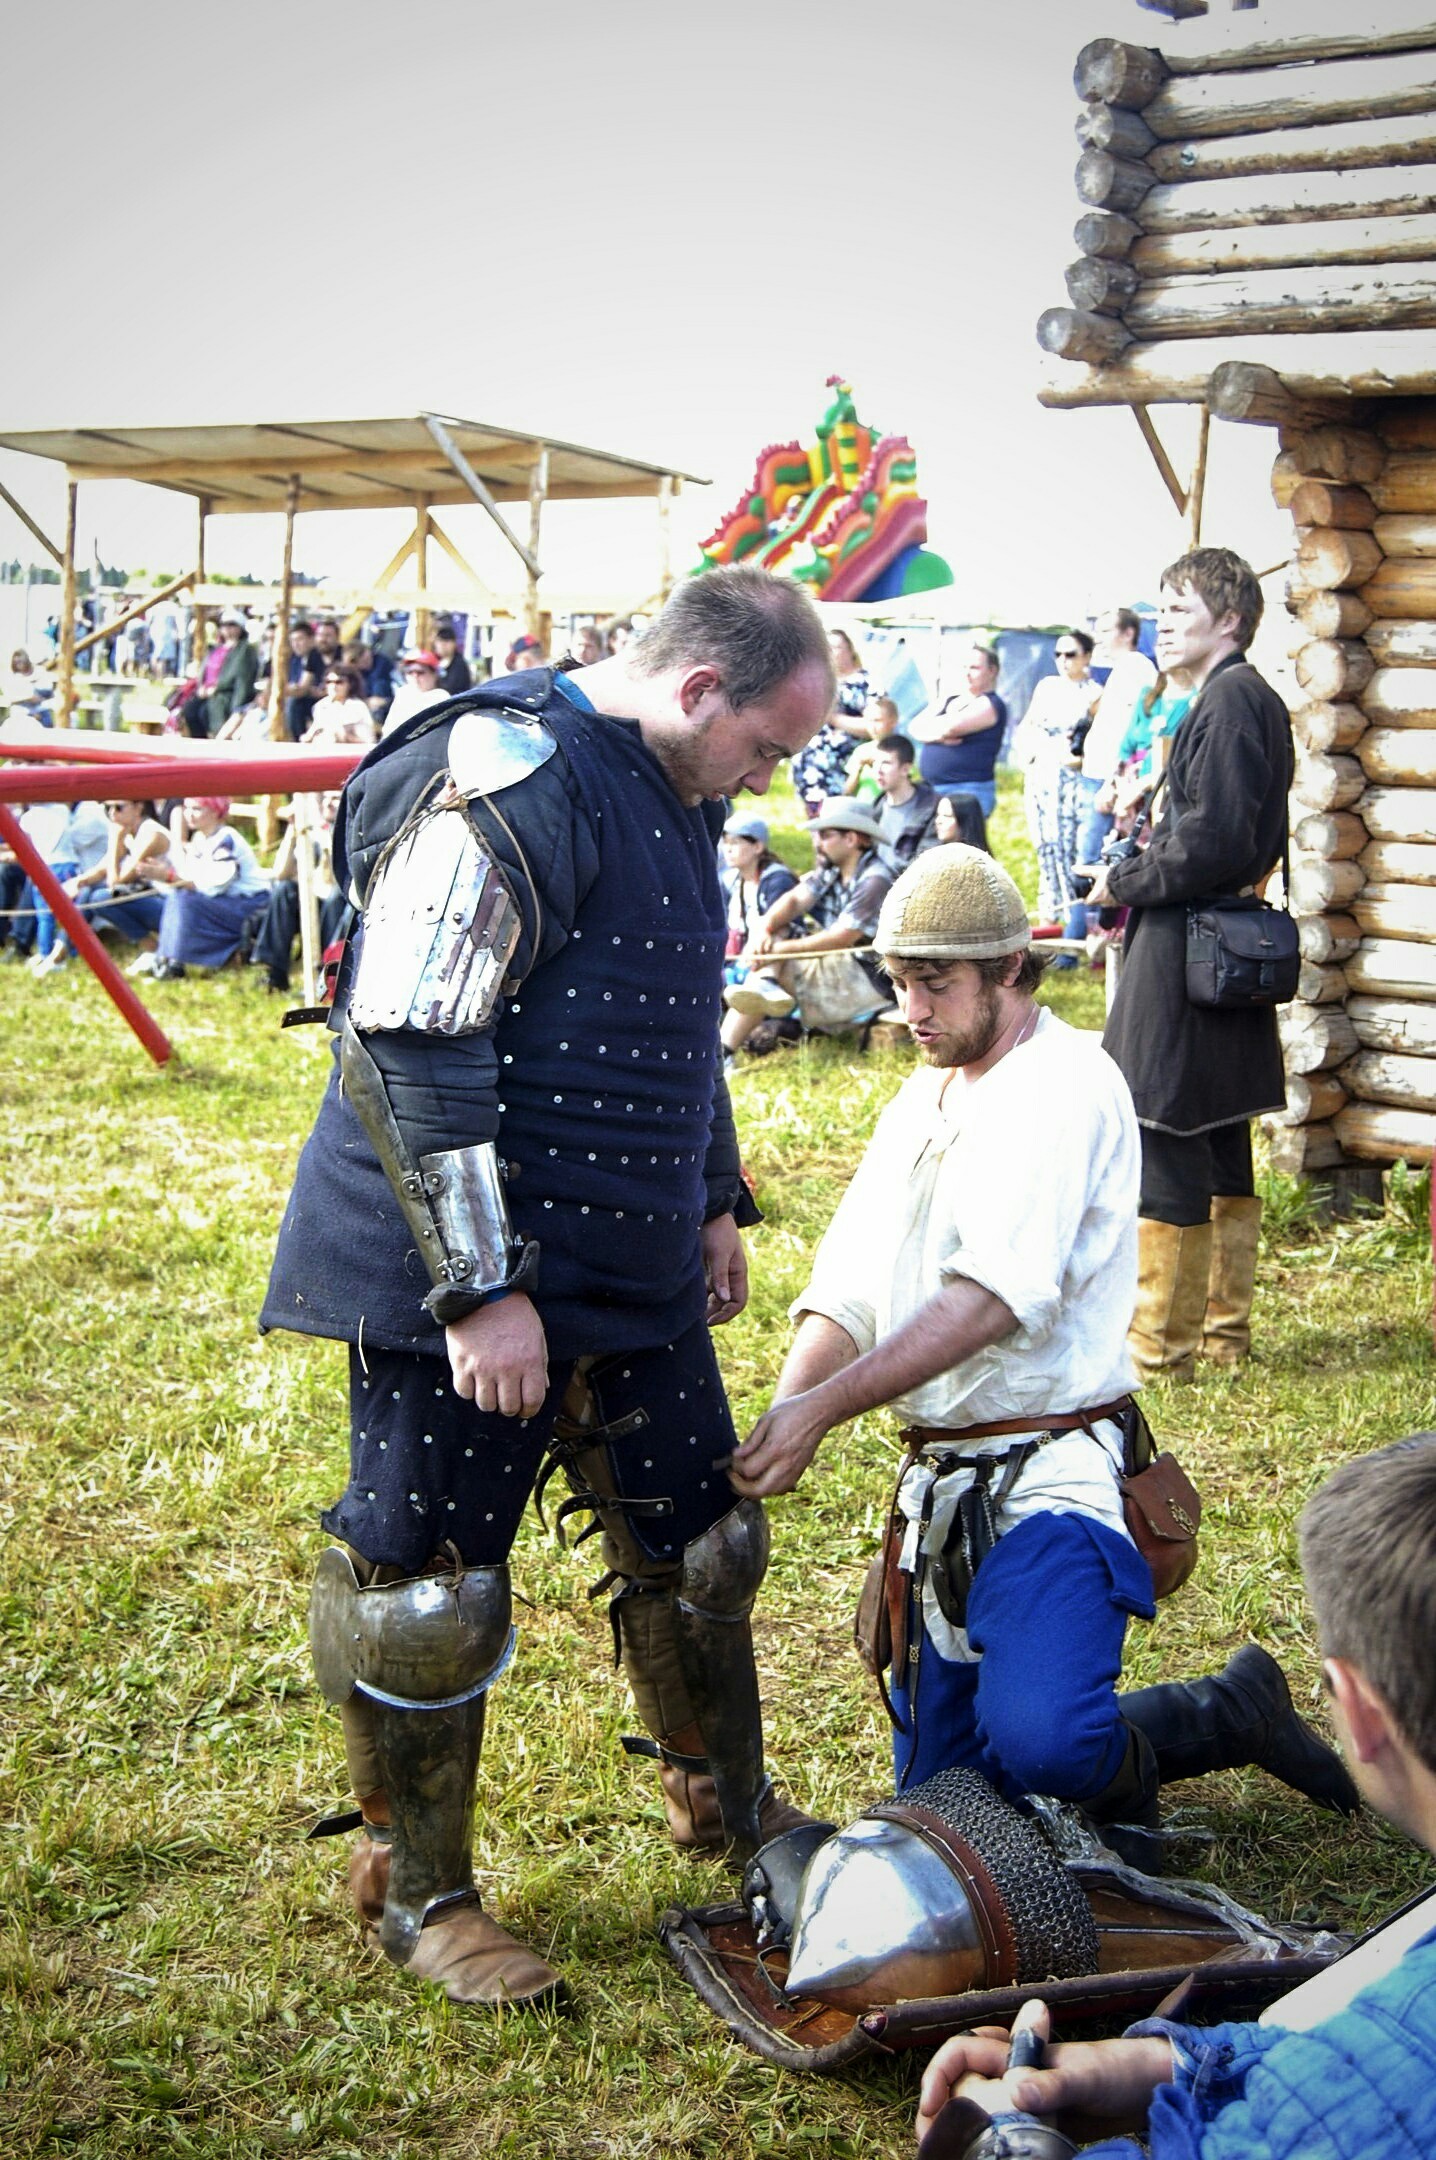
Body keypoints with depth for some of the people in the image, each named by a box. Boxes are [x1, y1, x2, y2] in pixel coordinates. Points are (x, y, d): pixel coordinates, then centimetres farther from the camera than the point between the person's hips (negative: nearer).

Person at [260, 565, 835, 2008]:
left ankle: (723, 1803, 39)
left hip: (630, 1268, 9)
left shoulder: (670, 798, 11)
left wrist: (715, 1200, 24)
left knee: (694, 1540, 18)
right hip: (463, 1276, -9)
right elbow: (407, 1048, -24)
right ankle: (416, 1894, 23)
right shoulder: (510, 779, -20)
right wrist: (480, 1286, -24)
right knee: (429, 1590, 4)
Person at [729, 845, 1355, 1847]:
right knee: (938, 1796, 11)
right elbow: (847, 1293, 7)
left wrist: (827, 1406, -32)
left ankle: (1235, 1711, 2)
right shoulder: (921, 1100, 15)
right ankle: (1226, 1723, 27)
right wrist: (780, 1414, -12)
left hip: (1049, 1469, -8)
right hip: (942, 1481, 8)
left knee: (1037, 1741, -29)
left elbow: (991, 1298, -23)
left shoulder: (1065, 1082, -11)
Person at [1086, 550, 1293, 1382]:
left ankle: (1160, 1342, 5)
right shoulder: (1258, 700, 15)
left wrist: (1123, 883, -9)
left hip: (1184, 957, -10)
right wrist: (1140, 886, 12)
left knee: (1166, 1152, -3)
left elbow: (1213, 845, -22)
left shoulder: (1227, 702, -15)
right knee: (1223, 1154, 15)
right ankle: (1224, 1329, 25)